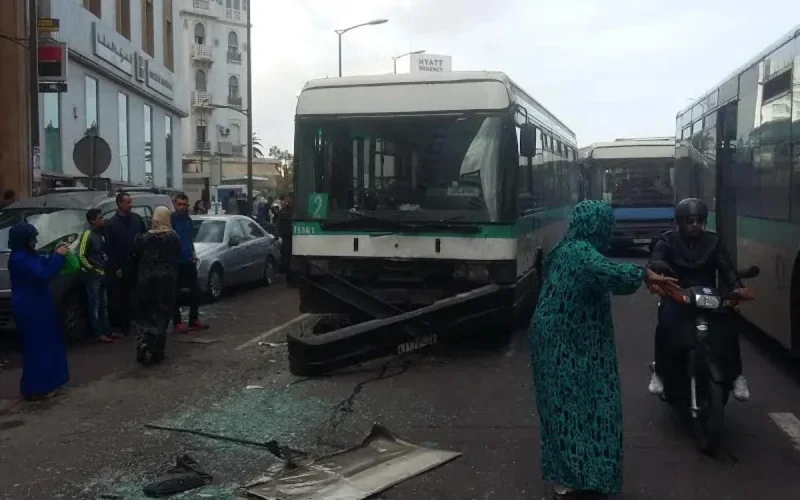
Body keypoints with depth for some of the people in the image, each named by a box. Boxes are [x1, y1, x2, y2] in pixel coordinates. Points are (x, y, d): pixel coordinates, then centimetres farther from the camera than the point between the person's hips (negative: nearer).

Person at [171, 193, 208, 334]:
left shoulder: (188, 219, 11)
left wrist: (193, 254, 13)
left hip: (188, 261, 7)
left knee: (195, 291, 10)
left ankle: (194, 320, 21)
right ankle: (177, 323, 7)